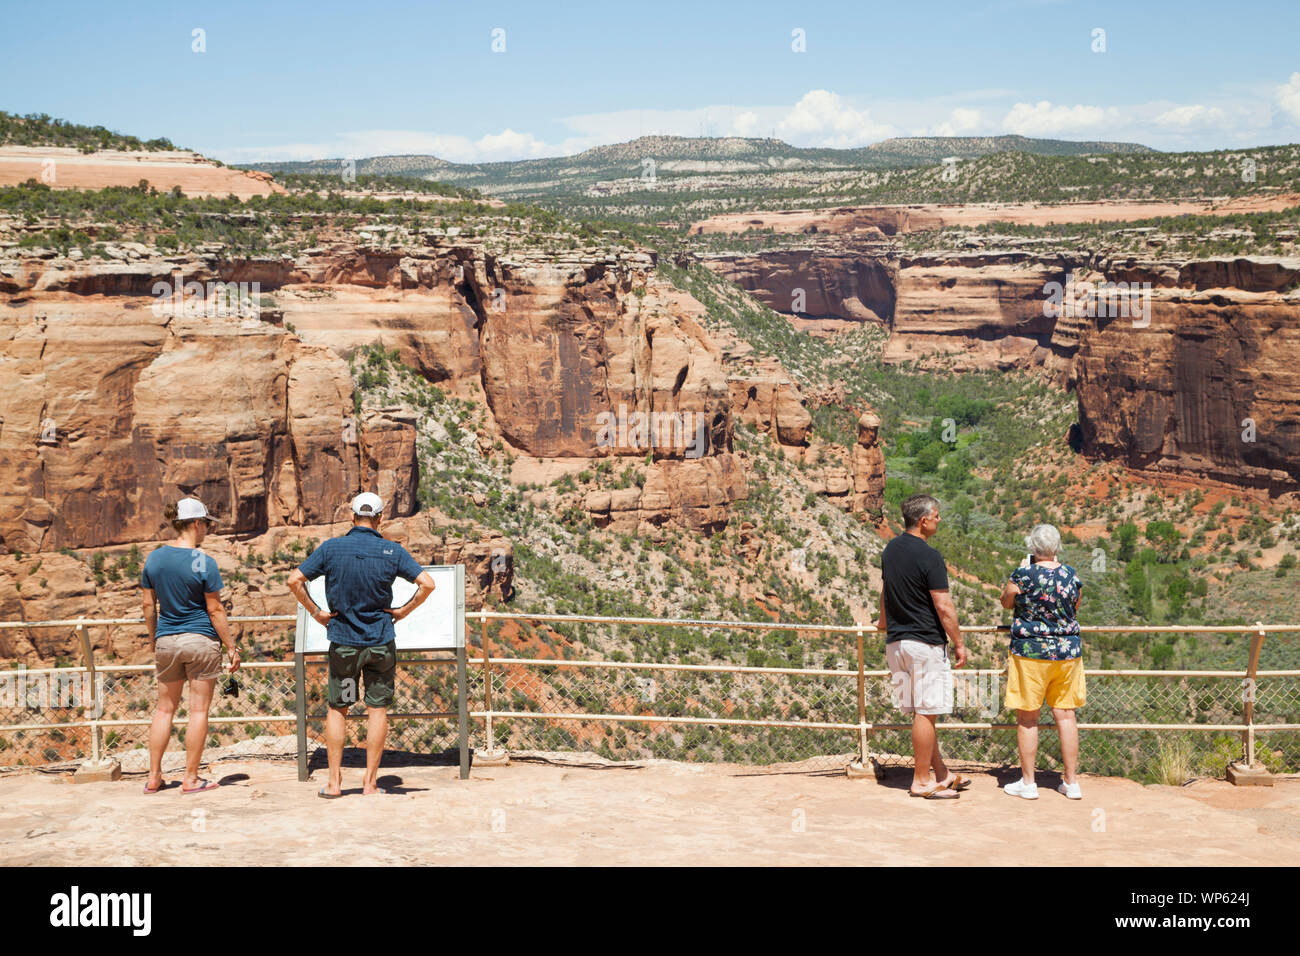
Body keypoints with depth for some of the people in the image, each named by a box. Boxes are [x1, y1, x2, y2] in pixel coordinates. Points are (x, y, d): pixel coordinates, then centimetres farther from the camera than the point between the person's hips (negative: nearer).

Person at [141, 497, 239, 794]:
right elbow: (215, 610, -10)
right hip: (201, 640, -5)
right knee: (199, 710, 3)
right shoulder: (204, 562, -12)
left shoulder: (154, 558, 2)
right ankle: (191, 778, 7)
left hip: (166, 641, 5)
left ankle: (154, 777, 15)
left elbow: (148, 605, 8)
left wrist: (154, 640, 20)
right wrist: (232, 647, -3)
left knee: (165, 709, 14)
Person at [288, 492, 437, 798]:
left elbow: (295, 581, -6)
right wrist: (404, 611, 2)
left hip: (344, 642, 0)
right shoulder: (392, 551, -4)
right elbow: (427, 584, -9)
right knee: (377, 709, 6)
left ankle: (334, 781, 11)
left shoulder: (331, 548, -4)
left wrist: (315, 612, 2)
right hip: (381, 642, 0)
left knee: (337, 709, 11)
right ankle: (370, 781, 8)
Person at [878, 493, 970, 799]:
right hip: (925, 642, -8)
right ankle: (921, 781, 4)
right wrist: (959, 644, -5)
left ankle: (941, 773, 20)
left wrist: (885, 621, 41)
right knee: (926, 712, -1)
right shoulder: (928, 556, -16)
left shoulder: (890, 550, 9)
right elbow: (944, 607, -15)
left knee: (922, 712, 13)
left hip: (896, 641, 8)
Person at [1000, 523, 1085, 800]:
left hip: (1031, 652, -4)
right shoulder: (1072, 576, -2)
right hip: (1068, 651, 4)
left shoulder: (1024, 575, -13)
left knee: (1027, 717, 5)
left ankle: (1028, 782, 9)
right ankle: (1071, 781, 14)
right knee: (1065, 714, 10)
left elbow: (1006, 602, 4)